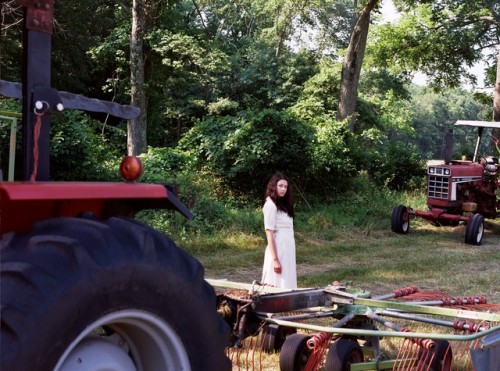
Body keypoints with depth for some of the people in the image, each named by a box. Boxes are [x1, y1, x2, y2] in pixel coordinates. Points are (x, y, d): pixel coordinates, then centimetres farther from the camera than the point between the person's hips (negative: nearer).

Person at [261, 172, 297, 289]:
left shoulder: (283, 204, 15)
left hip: (288, 249, 9)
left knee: (286, 285, 10)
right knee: (277, 287, -5)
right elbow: (269, 233, -15)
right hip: (278, 249, -9)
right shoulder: (270, 205, -10)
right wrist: (275, 259, -19)